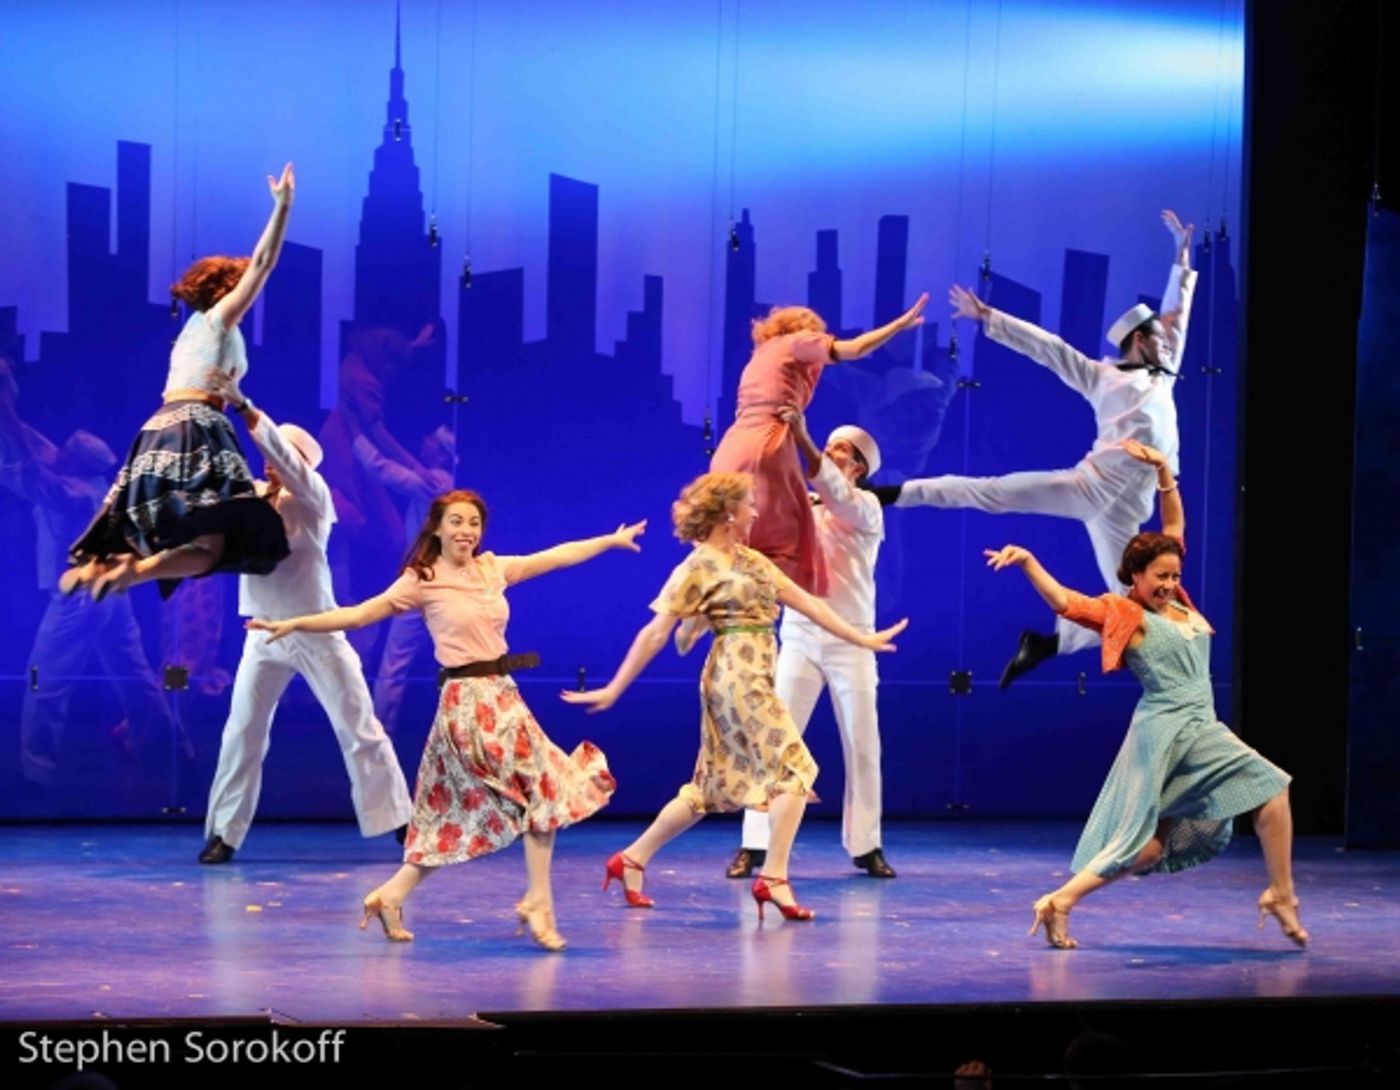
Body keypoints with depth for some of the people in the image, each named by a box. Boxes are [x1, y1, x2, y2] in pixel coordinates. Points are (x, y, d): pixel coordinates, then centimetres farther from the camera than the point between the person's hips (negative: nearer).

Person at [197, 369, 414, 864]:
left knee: (360, 728, 2)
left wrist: (242, 405, -29)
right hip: (264, 635, 3)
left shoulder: (313, 496, -6)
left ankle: (401, 824, 8)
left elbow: (287, 456, -22)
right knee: (242, 732, -1)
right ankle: (224, 833, 4)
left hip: (316, 632, -3)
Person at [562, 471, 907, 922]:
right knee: (794, 768, -11)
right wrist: (614, 690, -7)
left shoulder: (750, 559, 18)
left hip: (753, 678, 9)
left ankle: (632, 860, 16)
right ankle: (773, 879, -10)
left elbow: (805, 601, 20)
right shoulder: (697, 567, -6)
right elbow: (655, 634, -7)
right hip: (737, 676, -9)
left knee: (715, 785, 10)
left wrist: (861, 638, 19)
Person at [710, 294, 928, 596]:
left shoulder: (761, 356, 31)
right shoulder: (796, 342, 9)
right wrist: (902, 322, 11)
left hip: (730, 453, 8)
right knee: (781, 546, -7)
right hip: (765, 449, -8)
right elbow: (854, 349, 2)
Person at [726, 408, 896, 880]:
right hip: (799, 638, 2)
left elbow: (834, 492, -20)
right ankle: (755, 844, -6)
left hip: (850, 641, -2)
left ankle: (866, 845, 12)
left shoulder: (866, 507, 0)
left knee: (862, 744, 2)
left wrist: (802, 437, -32)